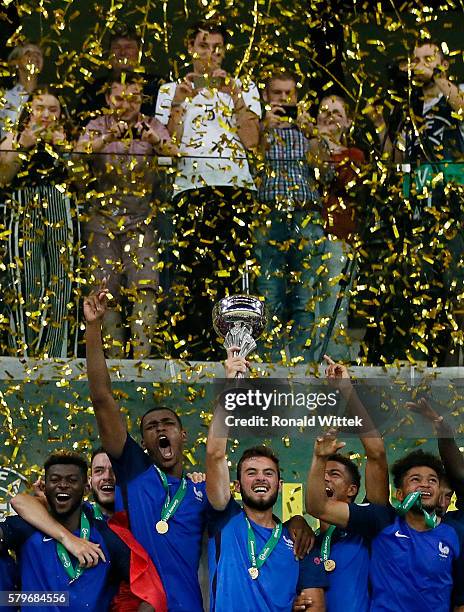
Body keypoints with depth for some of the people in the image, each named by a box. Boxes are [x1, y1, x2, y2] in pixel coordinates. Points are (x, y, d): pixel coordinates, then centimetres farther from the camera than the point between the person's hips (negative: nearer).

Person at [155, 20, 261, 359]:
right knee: (190, 267, -14)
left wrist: (234, 95, -3)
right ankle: (188, 346, -13)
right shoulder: (171, 89, 18)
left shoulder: (243, 87, 18)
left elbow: (251, 140, 4)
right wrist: (178, 103, -4)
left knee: (231, 267, -11)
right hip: (190, 187, 0)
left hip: (236, 186, 1)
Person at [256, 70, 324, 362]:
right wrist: (267, 129, -9)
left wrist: (309, 134, -6)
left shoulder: (308, 128, 19)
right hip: (269, 215, -1)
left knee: (306, 299, -4)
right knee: (270, 297, -6)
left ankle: (302, 360, -2)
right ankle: (273, 362, -4)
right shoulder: (259, 128, 15)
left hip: (307, 218, 1)